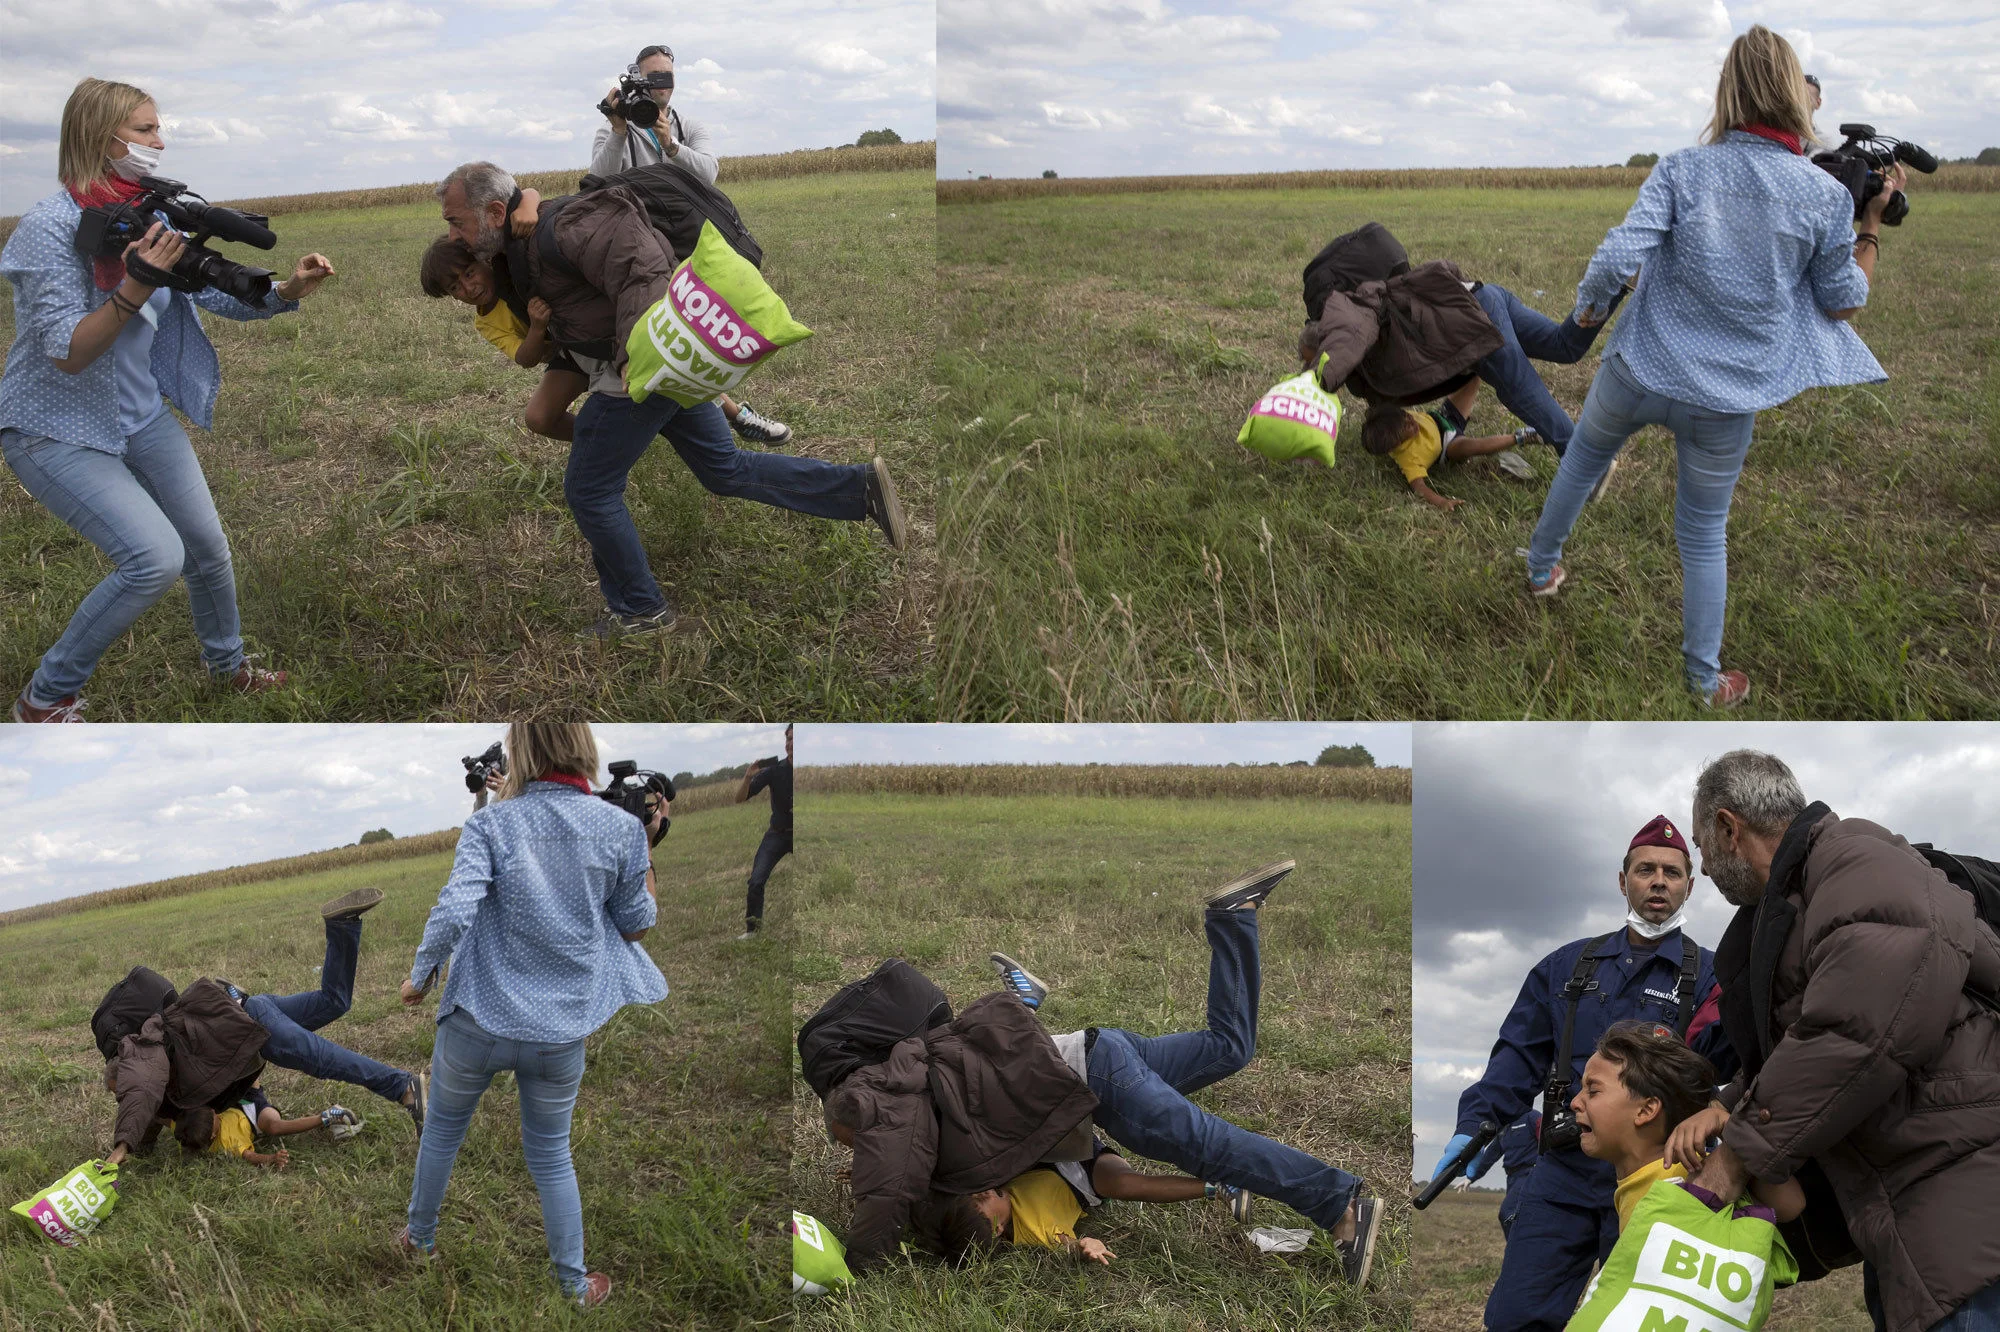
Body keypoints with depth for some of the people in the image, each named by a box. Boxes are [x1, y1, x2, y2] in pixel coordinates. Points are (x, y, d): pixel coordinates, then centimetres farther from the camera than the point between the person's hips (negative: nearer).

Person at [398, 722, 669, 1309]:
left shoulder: (490, 824, -12)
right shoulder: (620, 827, -9)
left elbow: (454, 910, -23)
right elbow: (634, 925, 0)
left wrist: (420, 976, -7)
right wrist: (647, 846, 7)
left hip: (479, 1017, -1)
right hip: (562, 1032, 1)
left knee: (443, 1128, 26)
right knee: (551, 1154, 19)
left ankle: (420, 1238, 45)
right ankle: (573, 1283, 27)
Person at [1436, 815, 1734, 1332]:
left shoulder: (1711, 975, 3)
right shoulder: (1567, 965, 12)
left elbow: (1727, 1064, -12)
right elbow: (1520, 1054, 10)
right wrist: (1475, 1125, -2)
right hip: (1563, 1175, 2)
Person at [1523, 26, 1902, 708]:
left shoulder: (1681, 170, -11)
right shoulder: (1826, 194, -8)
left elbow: (1618, 255, -20)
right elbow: (1844, 303, 2)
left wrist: (1587, 306, 0)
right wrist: (1873, 221, 11)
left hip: (1637, 371, 0)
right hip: (1727, 401, 0)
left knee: (1581, 462, 30)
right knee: (1704, 534, 16)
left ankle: (1541, 568, 50)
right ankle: (1705, 680, 27)